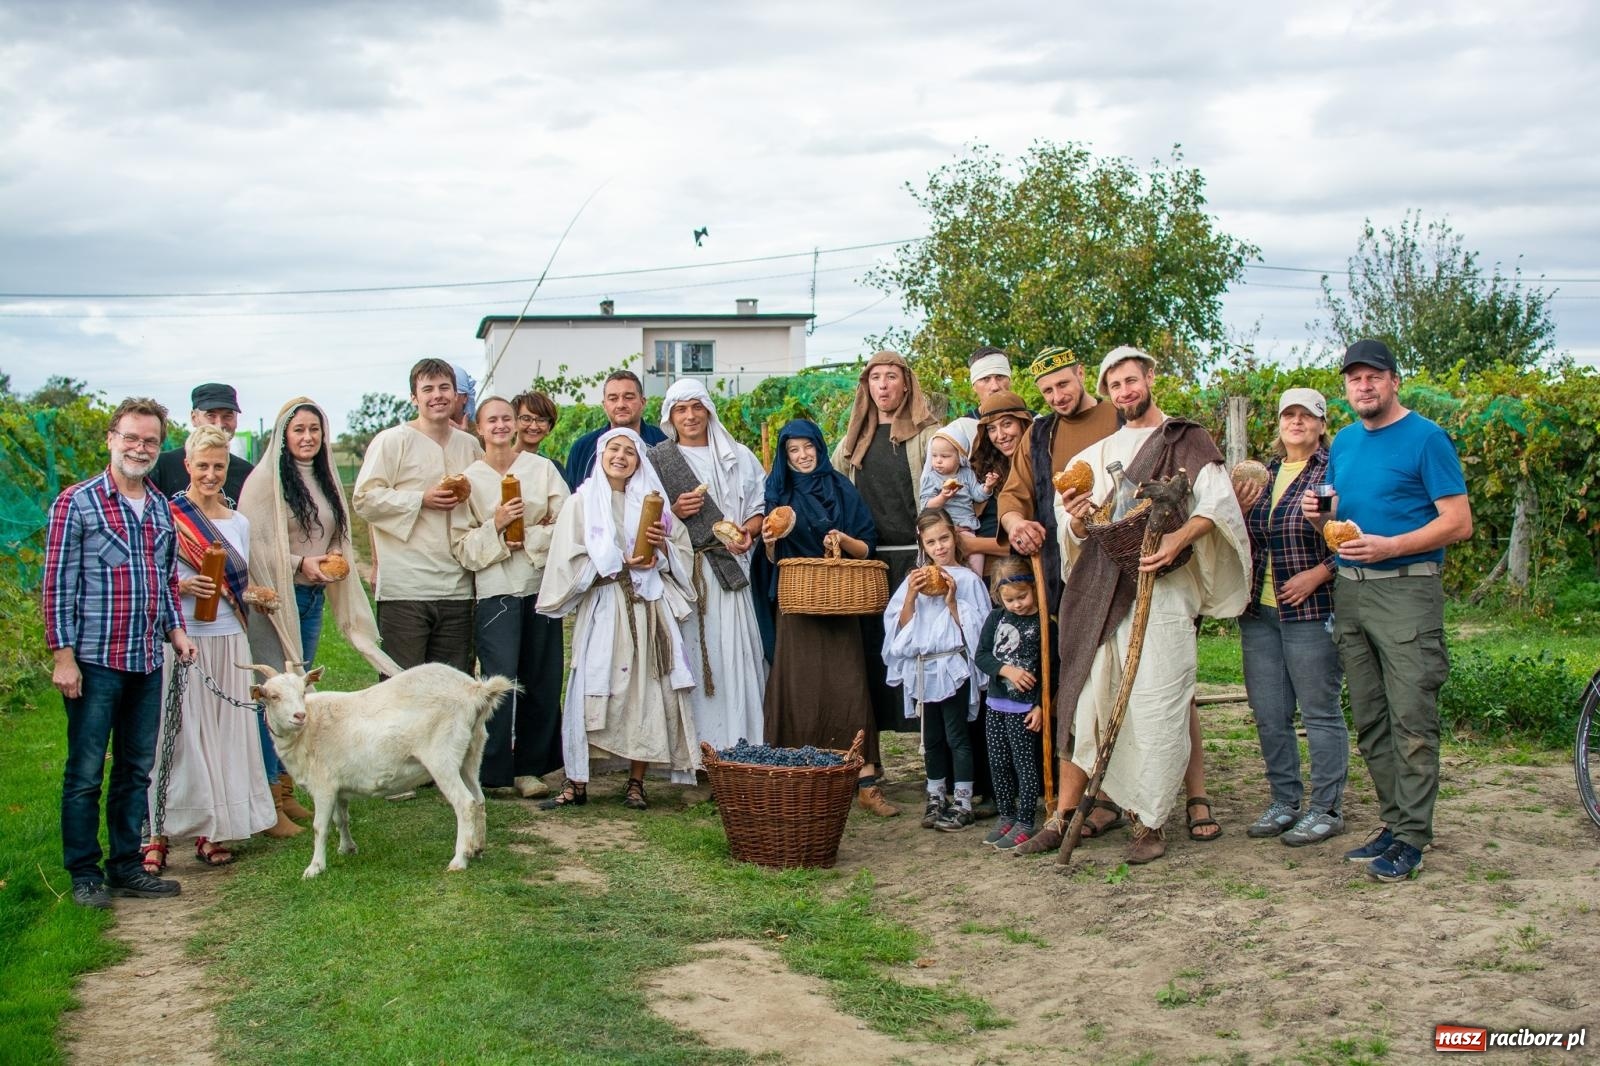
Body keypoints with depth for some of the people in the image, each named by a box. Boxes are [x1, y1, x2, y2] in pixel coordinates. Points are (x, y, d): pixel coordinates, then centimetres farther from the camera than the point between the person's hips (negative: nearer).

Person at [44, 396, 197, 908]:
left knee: (136, 770, 12)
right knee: (85, 774, 2)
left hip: (147, 661, 6)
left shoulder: (161, 508, 12)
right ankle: (85, 875, 11)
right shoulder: (76, 503, -6)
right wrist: (63, 656, -12)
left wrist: (175, 628, 8)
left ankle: (126, 866, 22)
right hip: (94, 661, -6)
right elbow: (58, 584, -8)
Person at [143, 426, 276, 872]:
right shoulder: (166, 516, -3)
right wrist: (182, 587, -18)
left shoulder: (239, 522, 13)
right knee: (176, 735, -5)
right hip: (180, 640, -5)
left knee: (224, 736, 5)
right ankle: (158, 834, 1)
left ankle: (211, 832, 12)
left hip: (228, 641, 5)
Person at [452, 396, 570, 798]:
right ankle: (492, 769, -1)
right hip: (496, 588, -2)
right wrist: (496, 527, -14)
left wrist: (529, 537, -11)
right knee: (500, 679, -10)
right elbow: (461, 544, 0)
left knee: (543, 679, 5)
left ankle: (529, 767, 16)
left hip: (542, 582, 2)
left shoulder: (542, 468, 6)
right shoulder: (468, 478, 5)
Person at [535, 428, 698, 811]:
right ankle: (577, 783, 0)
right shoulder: (582, 503, 6)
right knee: (591, 693, -7)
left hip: (649, 609, 3)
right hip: (602, 610, -2)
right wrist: (620, 564, -10)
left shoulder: (651, 502, 14)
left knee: (647, 693, -1)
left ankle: (636, 783, 7)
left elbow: (684, 553, 13)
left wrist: (663, 546, -7)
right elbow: (571, 563, -3)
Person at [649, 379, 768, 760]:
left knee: (734, 651, -5)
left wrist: (747, 531, -6)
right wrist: (675, 513, -10)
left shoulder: (738, 456, 14)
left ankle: (739, 742, 0)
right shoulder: (657, 459, 10)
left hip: (729, 568, 1)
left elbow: (760, 506, 13)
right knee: (688, 650, -5)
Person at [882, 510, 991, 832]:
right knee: (932, 739, 13)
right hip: (921, 669, 4)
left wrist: (952, 602, -14)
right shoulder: (915, 579, 9)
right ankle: (936, 799, 23)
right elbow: (899, 626, 4)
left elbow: (976, 627, -4)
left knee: (957, 737, -1)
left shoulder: (968, 579, -1)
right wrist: (911, 595, -10)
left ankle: (963, 804, 4)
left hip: (954, 668, -4)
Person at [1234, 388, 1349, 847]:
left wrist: (1316, 575, -17)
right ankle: (1284, 802, 22)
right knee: (1268, 714, 10)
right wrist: (1241, 510, 0)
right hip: (1259, 609, 7)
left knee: (1320, 710, 0)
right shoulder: (1263, 474, 15)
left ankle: (1326, 809, 10)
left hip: (1312, 611, -7)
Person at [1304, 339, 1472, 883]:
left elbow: (1459, 522, -10)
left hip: (1406, 589, -7)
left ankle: (1411, 838, -2)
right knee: (1369, 720, 10)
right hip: (1349, 589, 7)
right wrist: (1321, 515, 1)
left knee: (1411, 720, -6)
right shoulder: (1344, 442, 16)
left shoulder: (1426, 438, -5)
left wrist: (1388, 546, -20)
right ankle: (1394, 821, 20)